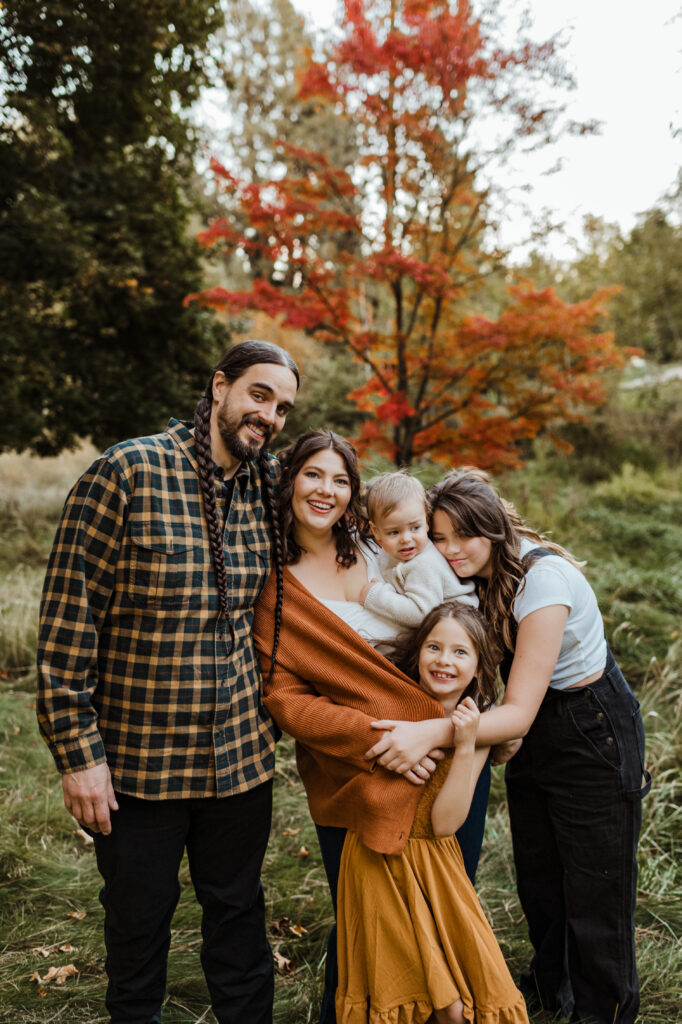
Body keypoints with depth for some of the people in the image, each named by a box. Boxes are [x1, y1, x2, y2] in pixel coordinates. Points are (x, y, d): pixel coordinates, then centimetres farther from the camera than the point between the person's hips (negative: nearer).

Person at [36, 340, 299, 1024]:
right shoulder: (128, 472, -14)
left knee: (239, 917, 18)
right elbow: (67, 618, -14)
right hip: (136, 761, -4)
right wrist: (77, 752, -14)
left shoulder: (268, 491, 3)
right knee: (138, 924, 15)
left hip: (242, 756, 4)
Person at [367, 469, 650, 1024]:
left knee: (595, 892, 6)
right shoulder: (478, 577, -6)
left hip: (595, 735, -7)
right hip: (535, 734, 7)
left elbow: (520, 711, -32)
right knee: (537, 879, 20)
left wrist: (432, 732, -44)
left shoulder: (543, 579, -30)